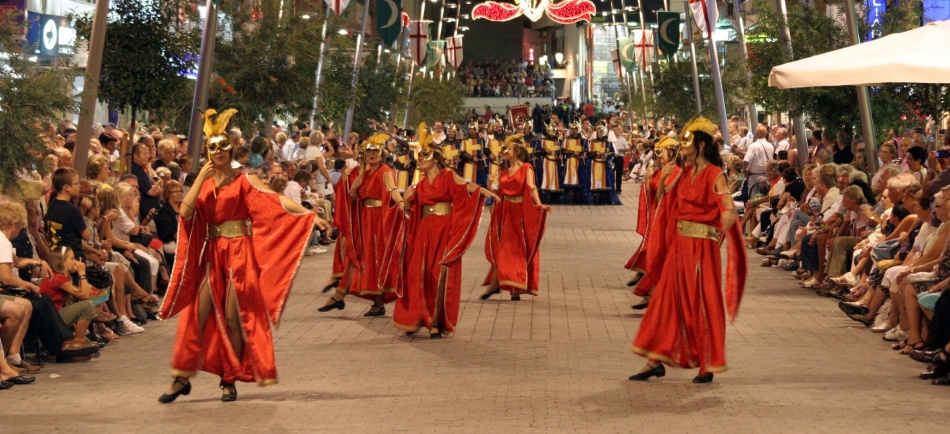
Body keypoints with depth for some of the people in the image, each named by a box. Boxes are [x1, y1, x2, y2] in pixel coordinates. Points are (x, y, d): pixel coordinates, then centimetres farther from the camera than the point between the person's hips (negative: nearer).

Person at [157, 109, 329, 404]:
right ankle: (183, 377, 5)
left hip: (239, 254, -3)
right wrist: (201, 178, -8)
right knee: (197, 315, -2)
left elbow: (277, 201, -12)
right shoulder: (203, 182, 10)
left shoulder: (244, 181, -1)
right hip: (210, 255, 3)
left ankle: (230, 380, 11)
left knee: (234, 318, -1)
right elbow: (185, 211, -5)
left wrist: (310, 216, -24)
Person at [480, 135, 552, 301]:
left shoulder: (526, 168, -3)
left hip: (521, 212, -5)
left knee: (519, 248, 0)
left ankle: (517, 288, 5)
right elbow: (498, 194, 11)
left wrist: (539, 205, -31)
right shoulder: (504, 172, 13)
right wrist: (490, 185, -6)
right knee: (502, 248, 3)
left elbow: (531, 188, -16)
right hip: (505, 212, 5)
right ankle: (495, 283, 8)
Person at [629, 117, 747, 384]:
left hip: (702, 246, -7)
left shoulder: (715, 175, -11)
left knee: (702, 304, 1)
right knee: (668, 299, 8)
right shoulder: (685, 173, 11)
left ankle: (707, 366, 12)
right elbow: (668, 195, 15)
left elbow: (728, 206, -25)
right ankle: (656, 361, 14)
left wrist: (729, 215, -38)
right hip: (679, 243, 7)